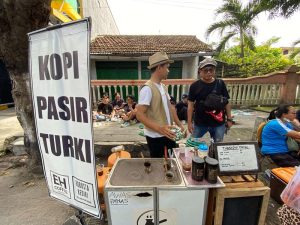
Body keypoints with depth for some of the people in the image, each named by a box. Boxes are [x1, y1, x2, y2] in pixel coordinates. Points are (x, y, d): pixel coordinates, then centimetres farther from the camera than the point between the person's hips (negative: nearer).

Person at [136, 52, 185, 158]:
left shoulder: (163, 87, 8)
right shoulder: (147, 88, -19)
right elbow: (140, 115, -24)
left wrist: (179, 124, 10)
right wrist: (159, 128, -34)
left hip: (167, 134, 8)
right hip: (155, 137, -8)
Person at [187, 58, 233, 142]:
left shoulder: (220, 84, -2)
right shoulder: (195, 86, -7)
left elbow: (226, 102, 5)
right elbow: (191, 104, -4)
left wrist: (229, 119, 4)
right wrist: (189, 122, -6)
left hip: (218, 123, 2)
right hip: (199, 123, -1)